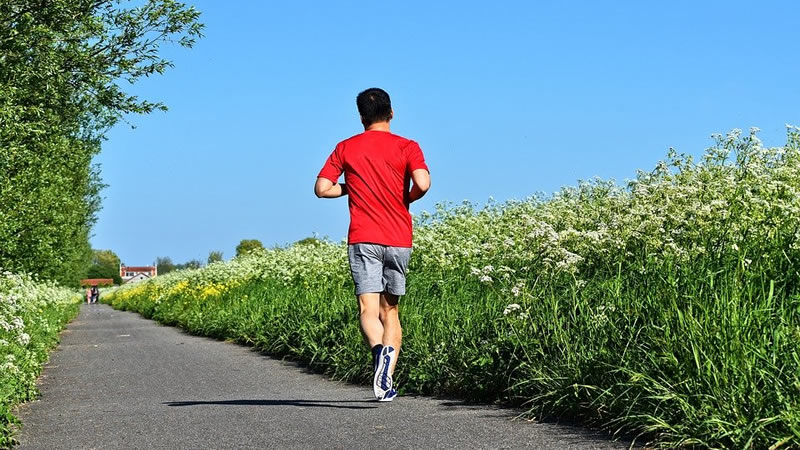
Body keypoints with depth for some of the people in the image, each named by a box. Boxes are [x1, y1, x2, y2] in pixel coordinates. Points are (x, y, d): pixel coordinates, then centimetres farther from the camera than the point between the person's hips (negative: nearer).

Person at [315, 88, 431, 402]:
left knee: (368, 309, -10)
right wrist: (406, 199, 7)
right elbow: (422, 183, -14)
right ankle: (387, 383, 0)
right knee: (390, 310, 12)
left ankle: (381, 350, -41)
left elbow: (322, 188, 2)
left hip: (363, 238, -1)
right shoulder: (407, 147, 2)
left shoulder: (346, 148, 7)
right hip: (399, 240, 1)